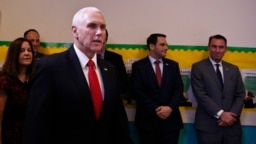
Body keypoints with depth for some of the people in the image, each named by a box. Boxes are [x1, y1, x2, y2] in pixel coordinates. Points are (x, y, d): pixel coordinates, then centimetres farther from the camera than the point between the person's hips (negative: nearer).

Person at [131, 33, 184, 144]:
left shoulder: (173, 65, 12)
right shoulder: (138, 66, 2)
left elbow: (179, 89, 4)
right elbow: (138, 91, -6)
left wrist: (170, 107, -12)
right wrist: (155, 109, -14)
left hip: (171, 120, 3)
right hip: (148, 120, -2)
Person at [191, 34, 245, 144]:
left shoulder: (233, 69, 13)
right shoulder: (198, 67, 0)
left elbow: (240, 95, 9)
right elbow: (200, 95, -10)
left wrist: (232, 115, -7)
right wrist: (220, 114, -15)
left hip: (232, 125, 4)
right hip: (208, 125, -3)